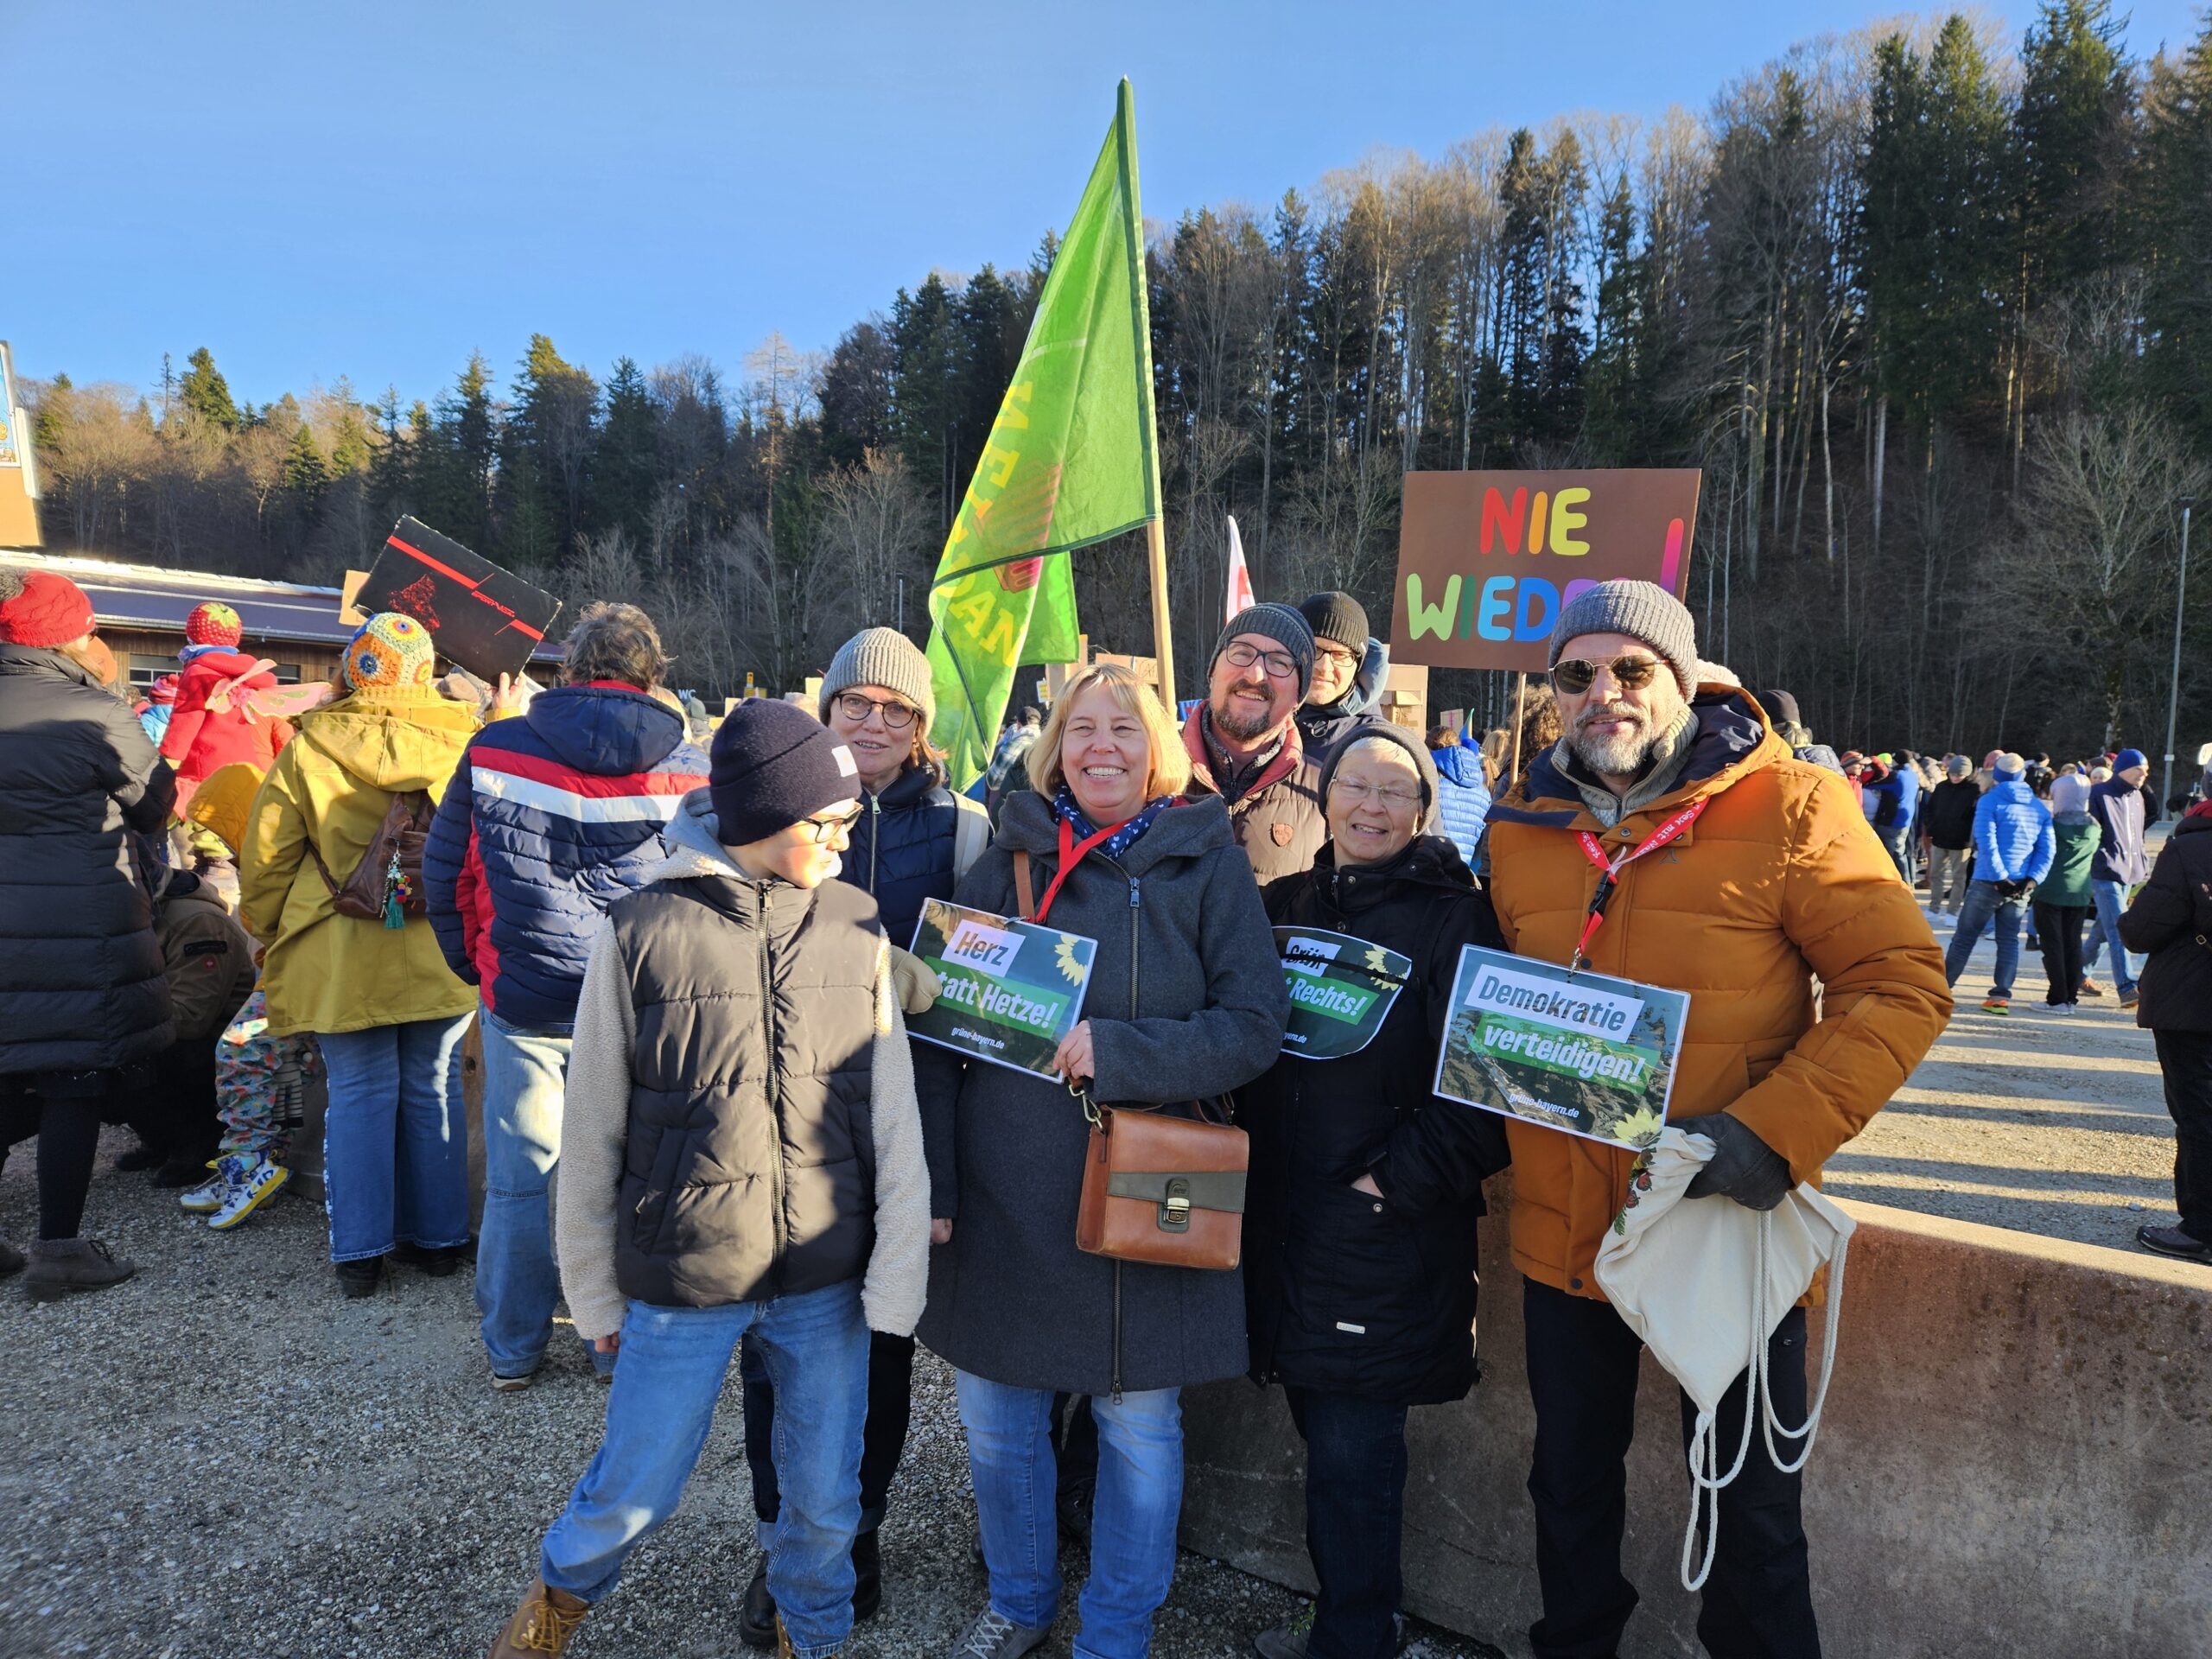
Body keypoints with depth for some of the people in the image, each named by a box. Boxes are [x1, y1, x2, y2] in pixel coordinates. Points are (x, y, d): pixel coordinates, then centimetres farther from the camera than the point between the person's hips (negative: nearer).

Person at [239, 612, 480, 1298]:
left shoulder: (309, 746, -4)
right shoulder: (463, 741, -4)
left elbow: (266, 855, 2)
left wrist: (270, 934, 17)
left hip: (343, 957, 0)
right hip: (440, 952, 1)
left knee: (359, 1093, 9)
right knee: (434, 1088, 11)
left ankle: (360, 1253, 15)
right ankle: (437, 1236, 22)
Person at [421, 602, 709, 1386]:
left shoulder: (493, 750, -3)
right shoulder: (689, 769, -5)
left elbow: (444, 872, 5)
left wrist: (476, 967, 18)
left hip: (522, 999, 1)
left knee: (519, 1176, 14)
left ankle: (513, 1349, 28)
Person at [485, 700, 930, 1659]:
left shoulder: (858, 931, -4)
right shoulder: (641, 932, -10)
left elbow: (894, 1123, -1)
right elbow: (591, 1136, -1)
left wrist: (894, 1284, -3)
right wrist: (595, 1294, 6)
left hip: (827, 1286, 2)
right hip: (681, 1286, -1)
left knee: (826, 1500, 15)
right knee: (635, 1492, 15)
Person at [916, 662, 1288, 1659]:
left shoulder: (1209, 867, -4)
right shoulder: (1009, 860, 1)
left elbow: (1255, 1027, -10)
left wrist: (1113, 1050, -20)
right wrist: (930, 1185, -4)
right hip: (1005, 1196, 2)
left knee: (1138, 1423, 11)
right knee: (997, 1417, 17)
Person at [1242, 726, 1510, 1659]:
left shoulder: (1452, 920, -9)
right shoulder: (1285, 906, 10)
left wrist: (1399, 1178, -15)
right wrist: (1247, 1156, 8)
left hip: (1384, 1233, -6)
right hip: (1284, 1214, 6)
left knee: (1352, 1451, 3)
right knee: (1325, 1432, 17)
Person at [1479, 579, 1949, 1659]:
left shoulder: (1788, 809, -11)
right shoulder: (1520, 831, 2)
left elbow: (1902, 983, -13)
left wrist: (1772, 1133, -23)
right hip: (1564, 1232, 4)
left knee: (1750, 1509, 15)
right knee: (1572, 1487, 22)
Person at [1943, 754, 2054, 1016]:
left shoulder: (1990, 800, -5)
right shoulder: (2040, 808, 10)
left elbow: (1986, 842, -16)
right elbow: (2047, 849, 3)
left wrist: (2000, 877, -15)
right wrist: (2033, 879, -5)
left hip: (1988, 881, -4)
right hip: (2022, 886, 4)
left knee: (1965, 935, 5)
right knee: (2009, 939, 11)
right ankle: (2001, 995, 5)